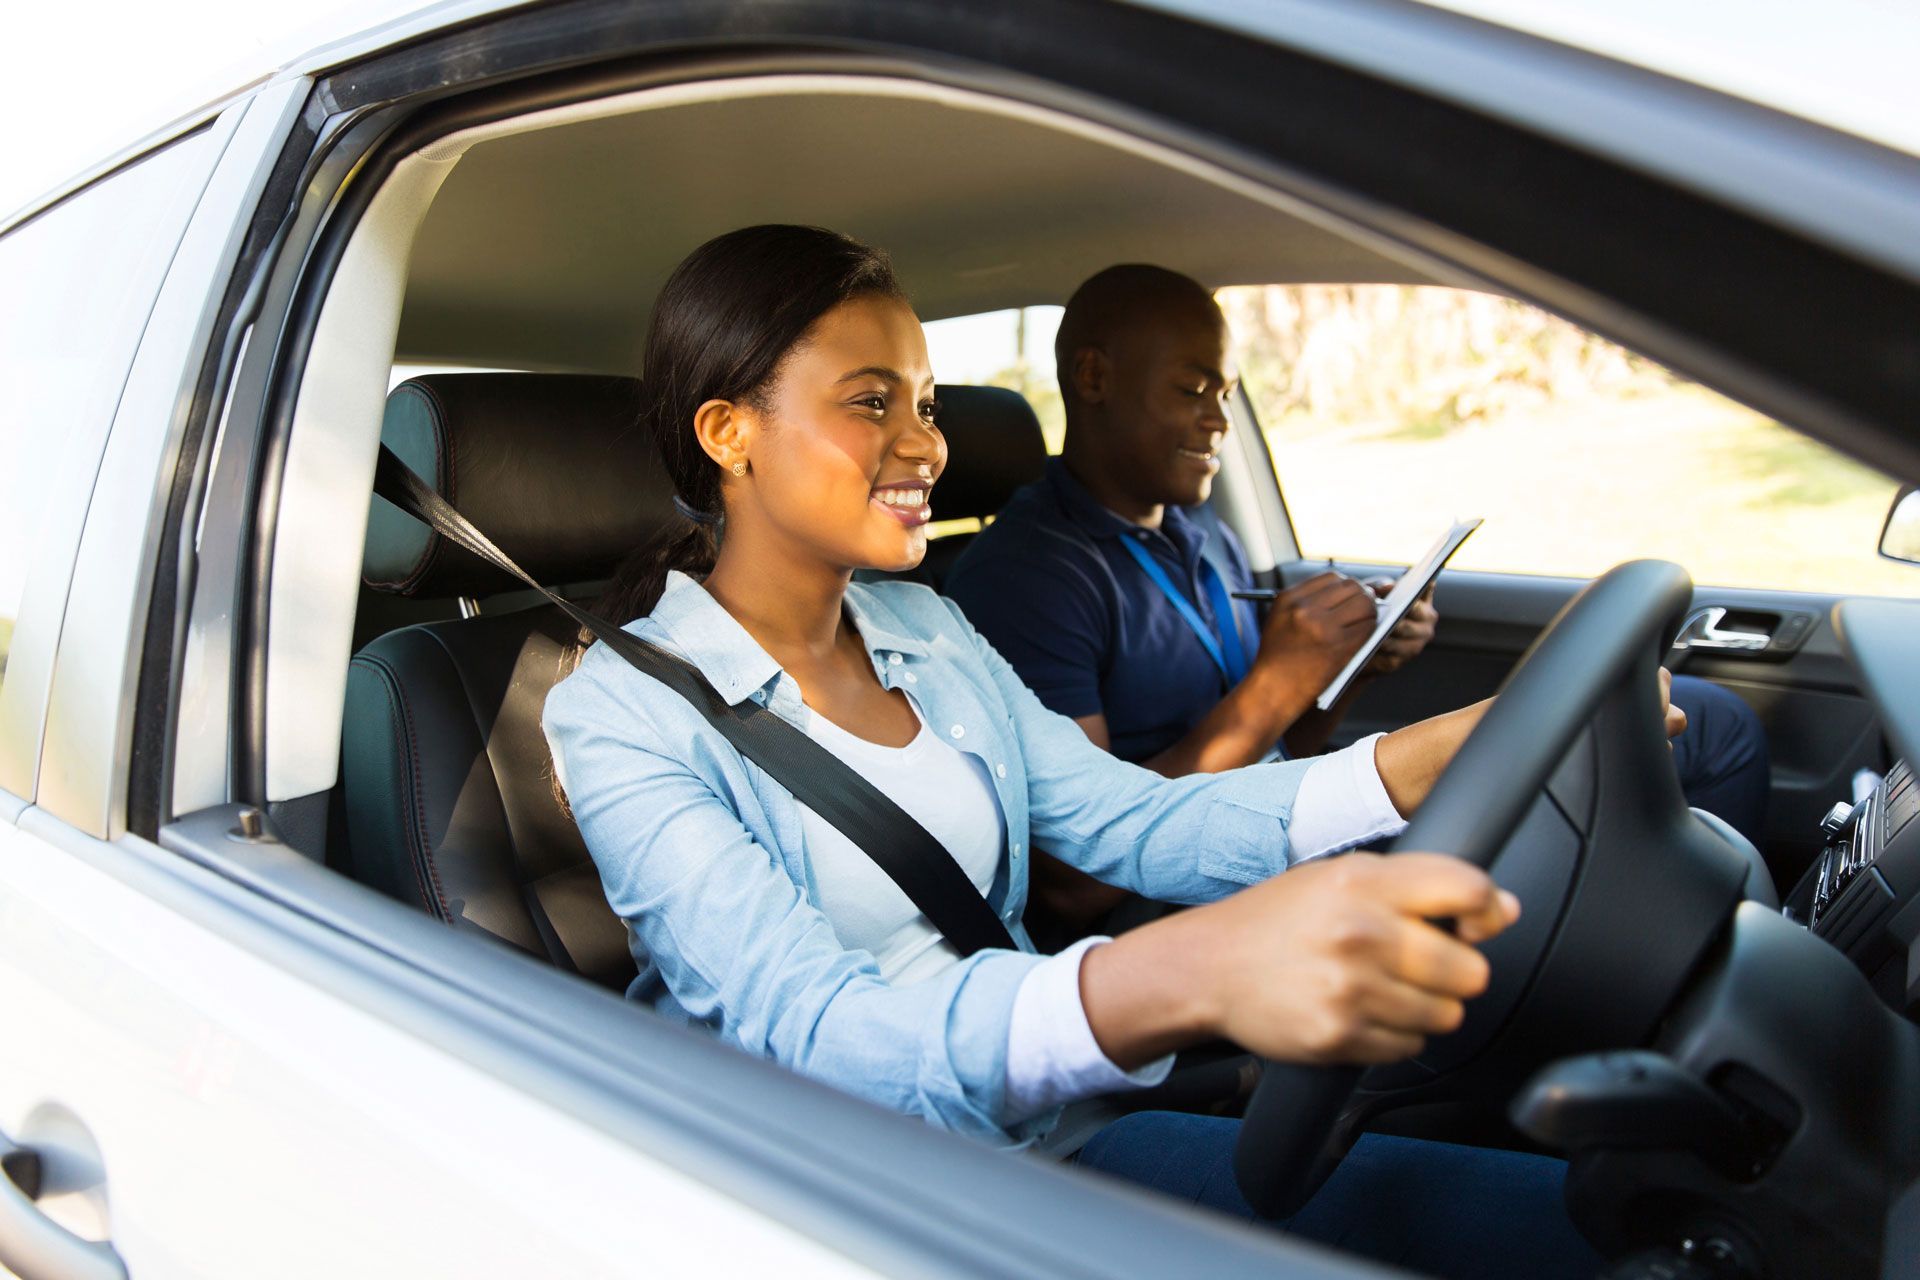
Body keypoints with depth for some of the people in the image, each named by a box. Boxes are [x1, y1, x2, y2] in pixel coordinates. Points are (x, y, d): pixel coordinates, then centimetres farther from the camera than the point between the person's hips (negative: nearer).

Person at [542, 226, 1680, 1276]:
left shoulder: (927, 630, 7)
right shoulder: (624, 715, -14)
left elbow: (1135, 821, 0)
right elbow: (805, 1032, -28)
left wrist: (1443, 755, -15)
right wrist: (1188, 976, -47)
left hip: (1040, 1126, 6)